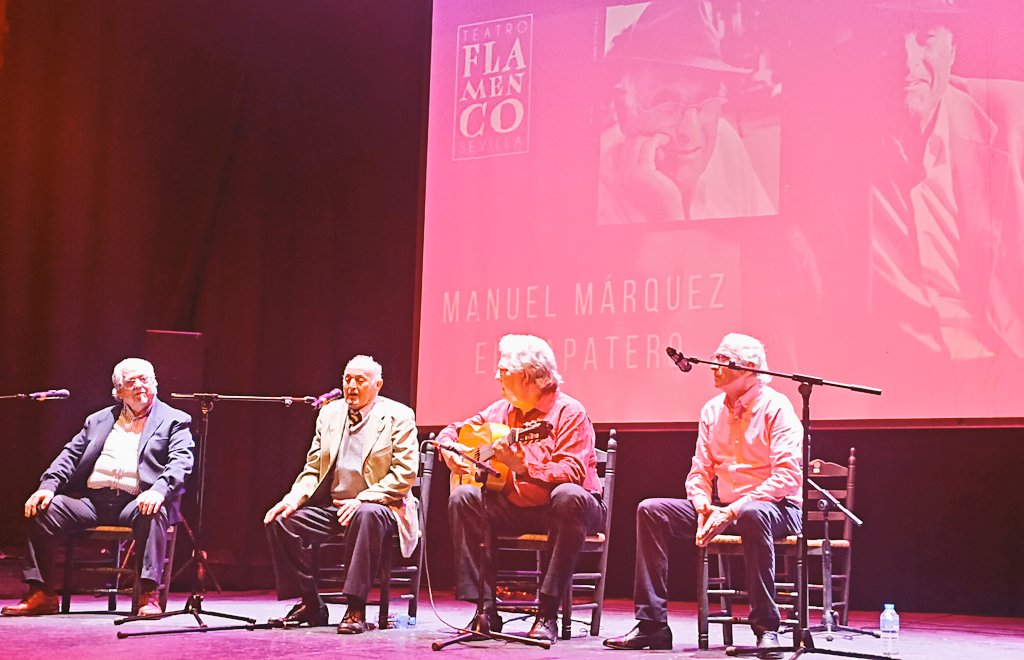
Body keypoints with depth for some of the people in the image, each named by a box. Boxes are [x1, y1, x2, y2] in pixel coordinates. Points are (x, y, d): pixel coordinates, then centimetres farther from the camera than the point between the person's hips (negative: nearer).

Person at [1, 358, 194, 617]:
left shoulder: (175, 420, 10)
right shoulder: (99, 420, 24)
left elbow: (181, 462, -5)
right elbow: (70, 454, 18)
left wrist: (159, 490, -26)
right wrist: (48, 485, -3)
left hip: (136, 502, -4)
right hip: (92, 499, 4)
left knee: (153, 513, -38)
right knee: (43, 509, -18)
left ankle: (149, 595, -37)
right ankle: (42, 595, -13)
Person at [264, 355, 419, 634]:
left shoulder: (398, 416, -2)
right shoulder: (329, 414, 14)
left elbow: (405, 474, -11)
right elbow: (313, 468, 14)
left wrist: (362, 500, -22)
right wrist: (294, 498, -6)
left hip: (376, 506, -5)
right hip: (330, 505, 5)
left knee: (368, 515, -39)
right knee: (280, 520, -17)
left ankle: (356, 610, -33)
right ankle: (310, 605, -4)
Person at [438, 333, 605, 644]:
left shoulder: (569, 412, -12)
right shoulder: (501, 410, 8)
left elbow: (573, 472, -25)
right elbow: (453, 430, 19)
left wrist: (524, 467, -37)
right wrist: (449, 449, -4)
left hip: (561, 510, -6)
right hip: (517, 508, 6)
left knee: (569, 496, -39)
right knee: (463, 497, -15)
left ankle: (547, 614, -35)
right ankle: (485, 609, -19)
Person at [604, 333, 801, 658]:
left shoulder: (775, 406, -10)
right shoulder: (712, 410, 10)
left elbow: (789, 476, -19)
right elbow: (699, 471, 12)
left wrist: (733, 510, -24)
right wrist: (704, 507, -10)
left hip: (776, 507, -6)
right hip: (722, 508, 7)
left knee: (753, 514, -41)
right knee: (650, 510, -9)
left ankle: (766, 628, -32)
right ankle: (652, 625, -12)